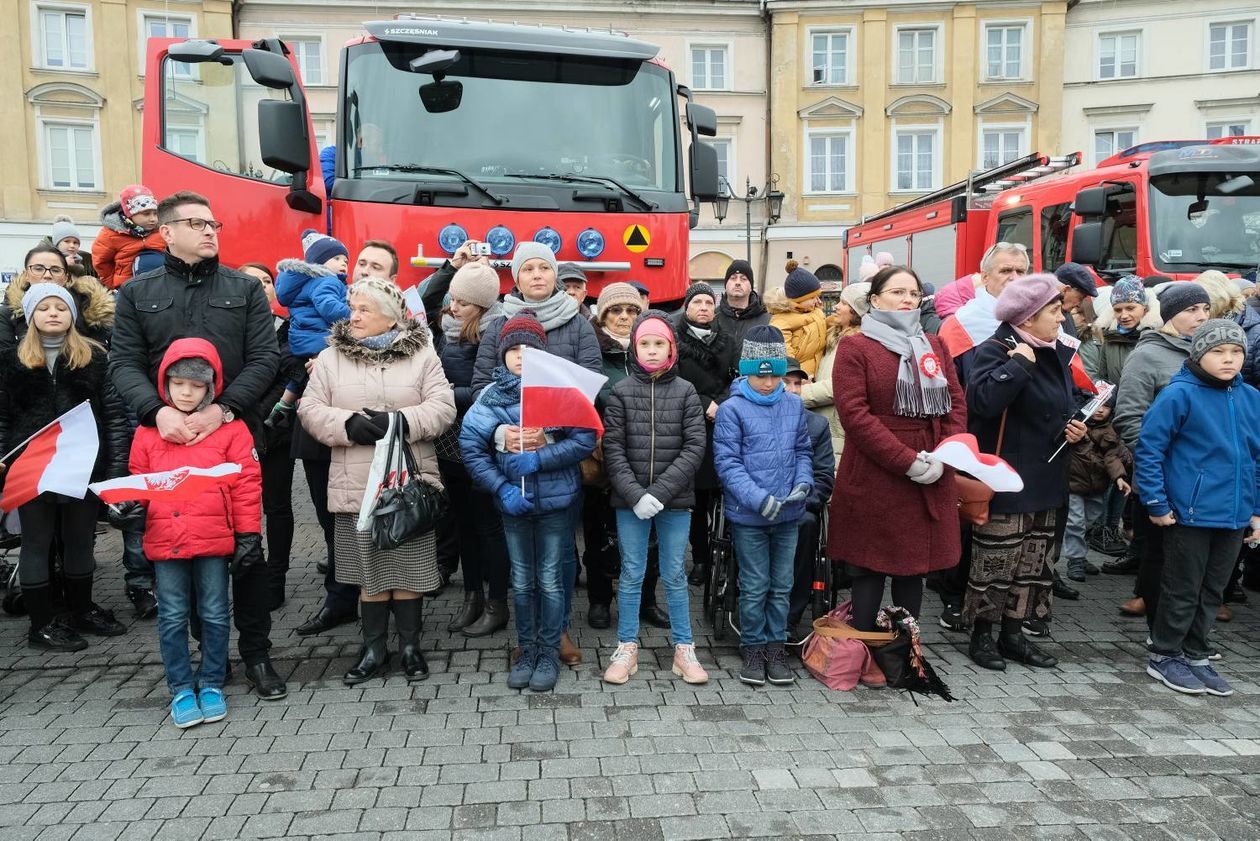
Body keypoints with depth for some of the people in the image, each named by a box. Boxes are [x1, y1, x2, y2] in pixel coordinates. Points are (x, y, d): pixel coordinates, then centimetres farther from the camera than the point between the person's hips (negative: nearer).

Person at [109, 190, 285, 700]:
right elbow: (124, 364, 1)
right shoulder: (137, 294, 10)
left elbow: (265, 359, -2)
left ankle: (256, 652, 14)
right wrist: (159, 412, -18)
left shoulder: (245, 289, 7)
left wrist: (222, 409, -15)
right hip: (167, 440, 1)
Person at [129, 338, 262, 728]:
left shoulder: (230, 427, -1)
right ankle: (181, 688, 23)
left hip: (214, 539, -2)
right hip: (165, 539, 2)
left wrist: (249, 534, -5)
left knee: (214, 614, 9)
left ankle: (211, 684, 24)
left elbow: (246, 483, -3)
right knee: (172, 617, 10)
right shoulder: (148, 429, 7)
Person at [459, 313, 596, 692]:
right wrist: (500, 487, -11)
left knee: (549, 580, 7)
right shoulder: (491, 395, -3)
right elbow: (470, 445, -3)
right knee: (522, 581, 15)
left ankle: (549, 653, 24)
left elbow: (585, 439, -13)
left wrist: (539, 459, -20)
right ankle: (526, 651, 30)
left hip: (555, 501, -2)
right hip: (513, 501, 2)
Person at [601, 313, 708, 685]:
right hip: (630, 501, 0)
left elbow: (694, 448, -5)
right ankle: (626, 649, 20)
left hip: (675, 501, 0)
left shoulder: (685, 392, 1)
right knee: (631, 575, 9)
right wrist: (636, 495, -15)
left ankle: (684, 649, 20)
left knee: (675, 575, 9)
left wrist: (658, 492, -14)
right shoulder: (621, 392, 1)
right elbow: (613, 449, -4)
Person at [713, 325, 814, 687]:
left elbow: (803, 451, 13)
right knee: (754, 587, 7)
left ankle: (776, 647, 28)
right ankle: (753, 649, 24)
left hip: (788, 514, 4)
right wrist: (758, 498, -21)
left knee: (782, 585, 13)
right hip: (748, 516, -4)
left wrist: (803, 483, -6)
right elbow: (727, 462, -12)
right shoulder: (732, 409, -9)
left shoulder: (794, 405, 5)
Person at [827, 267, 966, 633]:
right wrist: (907, 461, -17)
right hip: (874, 477, -5)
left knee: (914, 568, 13)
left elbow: (956, 403, 10)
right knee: (870, 569, 3)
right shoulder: (855, 347, -4)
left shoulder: (933, 345, 14)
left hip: (932, 481, 5)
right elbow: (854, 413, -13)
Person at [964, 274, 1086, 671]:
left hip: (1046, 479, 9)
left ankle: (1013, 632, 26)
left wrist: (1076, 426, 7)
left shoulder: (1058, 353, 13)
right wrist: (1019, 363, -27)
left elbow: (1069, 402, 27)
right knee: (995, 559, 0)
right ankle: (982, 634, 15)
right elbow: (983, 401, -31)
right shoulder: (995, 351, -13)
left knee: (1036, 561, 14)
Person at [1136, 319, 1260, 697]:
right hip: (1189, 513, -6)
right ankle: (1164, 657, 22)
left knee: (1212, 592, 16)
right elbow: (1149, 449, -12)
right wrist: (1156, 504, -13)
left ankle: (1196, 657, 30)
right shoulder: (1179, 395, -13)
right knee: (1183, 590, 6)